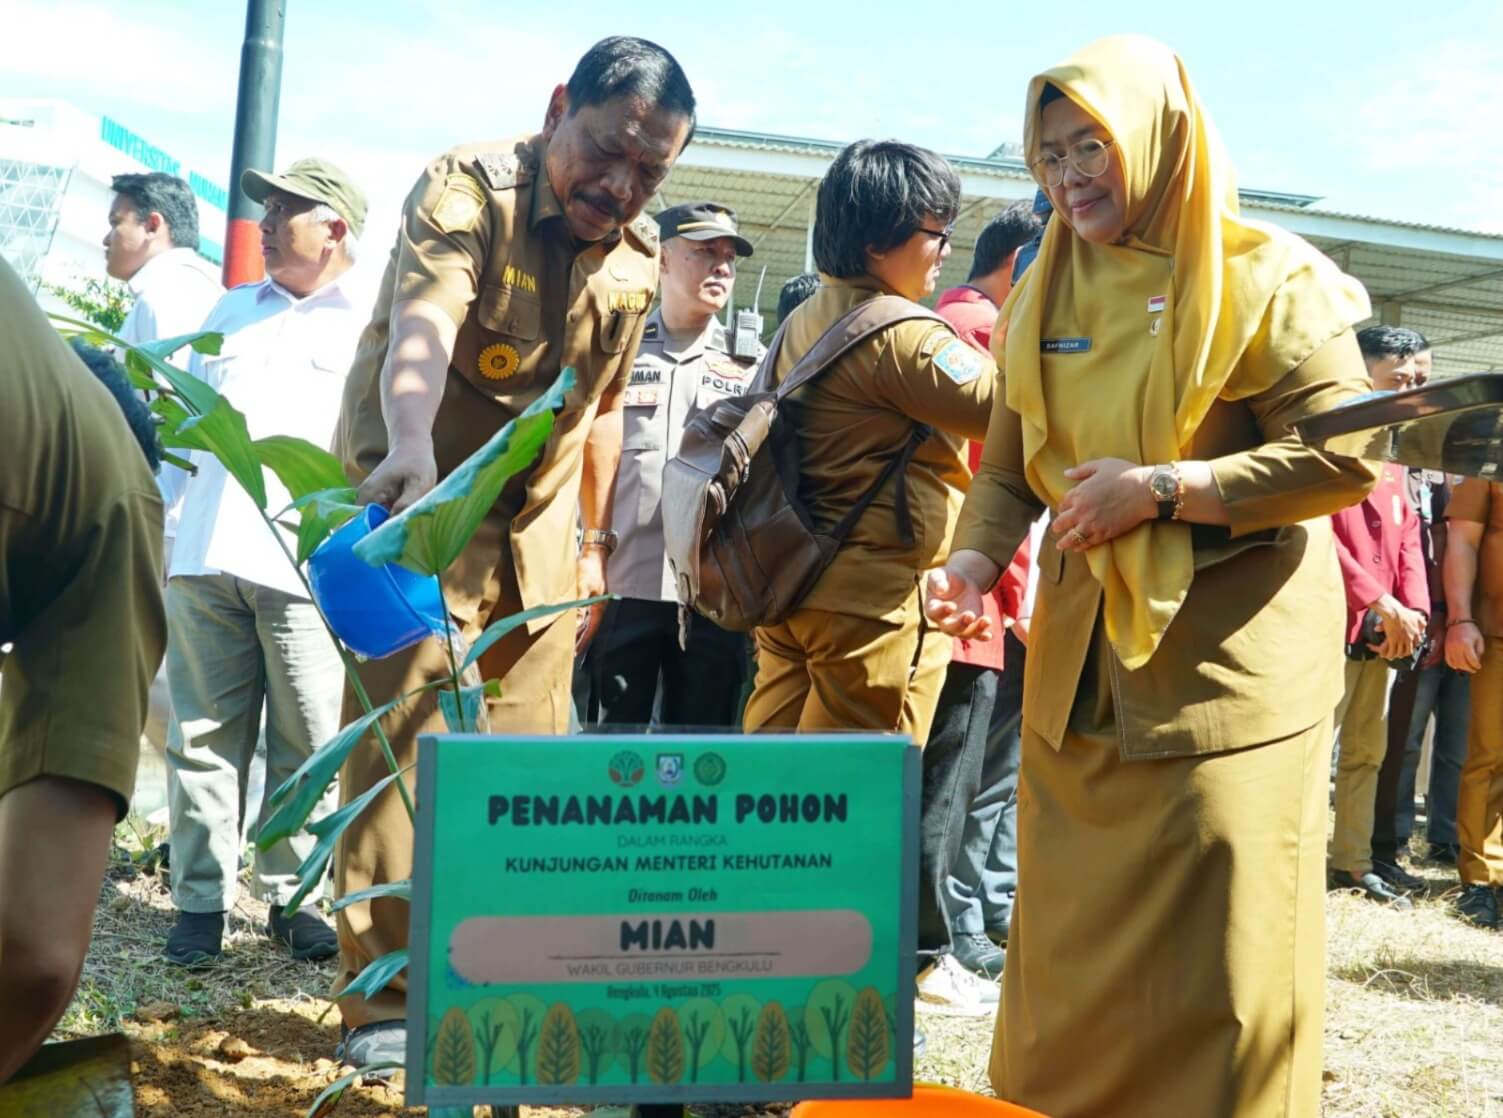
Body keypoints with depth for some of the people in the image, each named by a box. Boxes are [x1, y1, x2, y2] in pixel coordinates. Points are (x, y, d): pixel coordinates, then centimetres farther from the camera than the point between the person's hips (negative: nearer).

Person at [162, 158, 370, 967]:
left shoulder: (375, 321, 5)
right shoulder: (232, 310, 23)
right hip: (206, 553, 5)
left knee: (308, 745, 2)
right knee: (204, 736, 5)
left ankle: (293, 896, 13)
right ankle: (201, 899, 12)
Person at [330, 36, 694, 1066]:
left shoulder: (639, 255, 4)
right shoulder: (468, 189, -16)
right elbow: (420, 325, -36)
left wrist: (594, 540, 15)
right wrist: (410, 449, -55)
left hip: (540, 533, 6)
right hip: (420, 510, -5)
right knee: (403, 746, -8)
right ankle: (383, 997, 4)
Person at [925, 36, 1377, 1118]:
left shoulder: (1264, 277, -7)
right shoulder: (1046, 295, 10)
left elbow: (1350, 457, -12)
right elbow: (1011, 465, 11)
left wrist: (1162, 488, -18)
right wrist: (975, 558, -9)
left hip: (1228, 655, -5)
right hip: (1081, 657, 5)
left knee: (1215, 946, -1)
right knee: (1071, 935, 12)